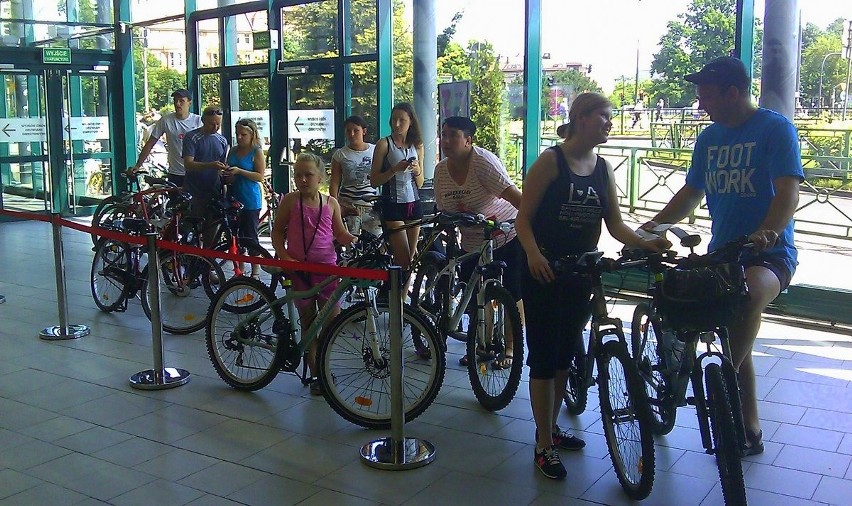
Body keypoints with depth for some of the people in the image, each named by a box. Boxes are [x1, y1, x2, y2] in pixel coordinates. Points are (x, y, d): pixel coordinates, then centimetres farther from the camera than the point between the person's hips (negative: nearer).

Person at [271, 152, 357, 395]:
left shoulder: (330, 203, 4)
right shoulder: (290, 201, -1)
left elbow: (340, 234, 9)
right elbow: (277, 231, 4)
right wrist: (284, 256, -10)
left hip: (327, 267, 1)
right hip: (299, 268, -1)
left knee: (332, 320, -3)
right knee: (308, 322, 6)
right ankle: (315, 373, 14)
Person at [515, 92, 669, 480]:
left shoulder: (604, 169, 6)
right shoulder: (551, 161, -10)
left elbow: (615, 225, 2)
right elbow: (523, 219, -12)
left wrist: (647, 244, -16)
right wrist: (533, 253, -30)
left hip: (580, 273, 6)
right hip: (544, 271, -6)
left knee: (566, 354, 15)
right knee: (544, 357, -2)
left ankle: (551, 428, 33)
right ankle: (544, 446, 9)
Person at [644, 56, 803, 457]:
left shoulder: (775, 128, -8)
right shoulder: (709, 138, 11)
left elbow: (788, 192, -19)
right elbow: (692, 192, 17)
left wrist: (767, 232, -37)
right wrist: (654, 224, 3)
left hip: (769, 254, -7)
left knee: (749, 294, -38)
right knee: (734, 339, 10)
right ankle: (750, 430, 22)